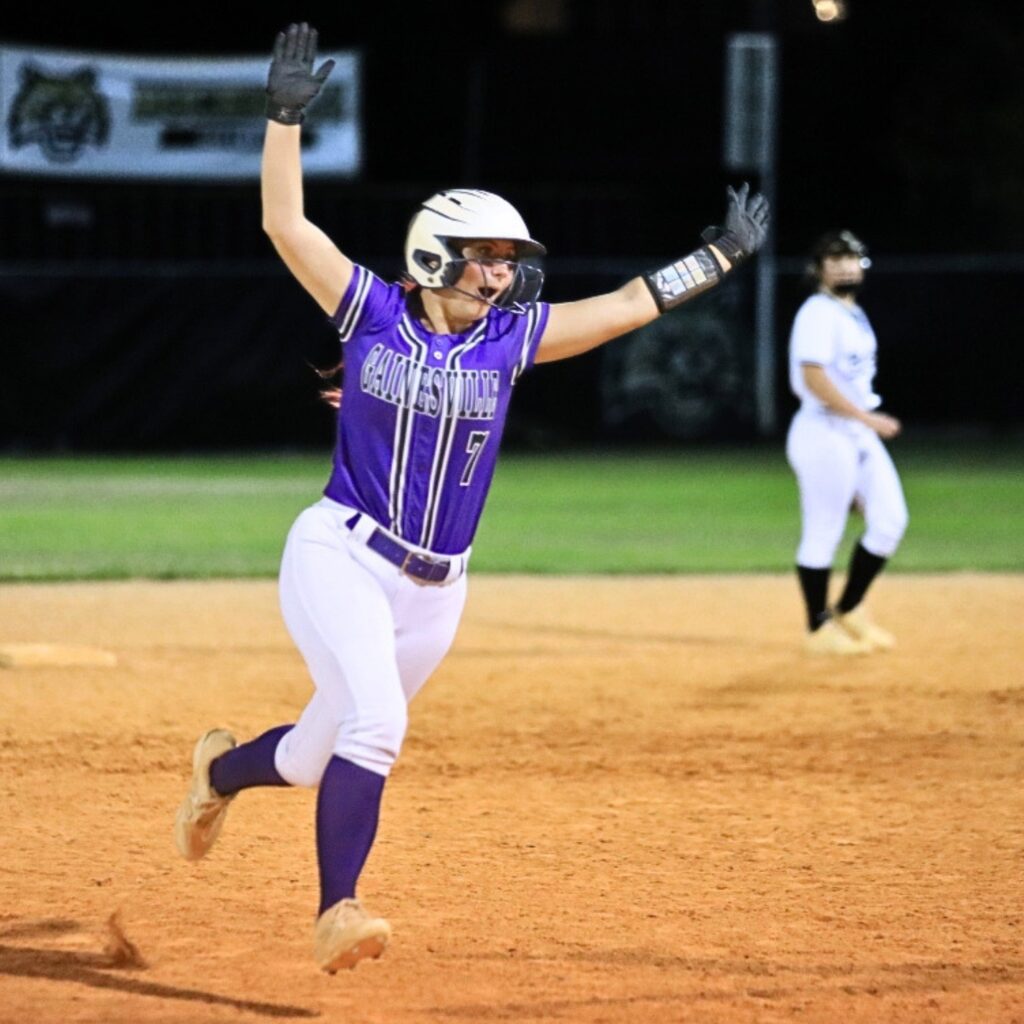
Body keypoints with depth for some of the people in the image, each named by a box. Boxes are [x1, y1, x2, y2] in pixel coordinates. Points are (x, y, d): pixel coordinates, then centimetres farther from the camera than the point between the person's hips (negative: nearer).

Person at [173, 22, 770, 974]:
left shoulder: (511, 338, 6)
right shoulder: (372, 313, -2)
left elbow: (630, 303, 9)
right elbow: (286, 222, -7)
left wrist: (725, 254, 7)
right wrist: (286, 112, -15)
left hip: (434, 589, 5)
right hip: (339, 557, -5)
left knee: (316, 759, 10)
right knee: (375, 721, -25)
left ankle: (222, 768, 43)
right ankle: (336, 914, -21)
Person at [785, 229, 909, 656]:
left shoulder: (855, 315, 17)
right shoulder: (818, 313, -12)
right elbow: (814, 379, -22)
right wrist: (866, 417, -22)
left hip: (860, 433, 9)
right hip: (825, 433, -9)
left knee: (891, 520, 5)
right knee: (823, 534, -3)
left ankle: (849, 612, 17)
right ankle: (820, 631, 5)